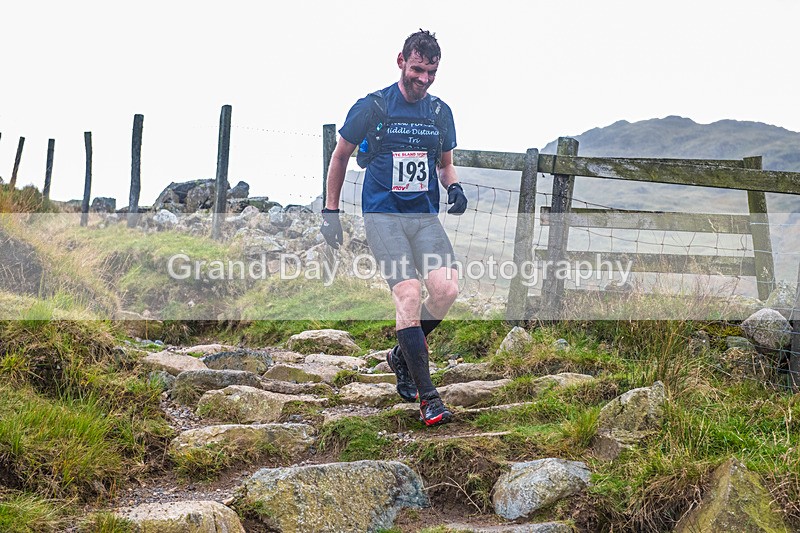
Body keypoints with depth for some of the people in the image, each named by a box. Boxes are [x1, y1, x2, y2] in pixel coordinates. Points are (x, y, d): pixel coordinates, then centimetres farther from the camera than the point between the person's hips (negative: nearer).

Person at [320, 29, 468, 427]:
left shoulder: (440, 112, 10)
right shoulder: (372, 107, -2)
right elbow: (340, 156, 10)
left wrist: (454, 188, 1)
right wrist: (330, 210, 9)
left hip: (426, 217, 4)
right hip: (383, 216, -4)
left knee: (447, 289, -17)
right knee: (408, 295, -19)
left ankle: (403, 354, 12)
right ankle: (428, 398, -14)